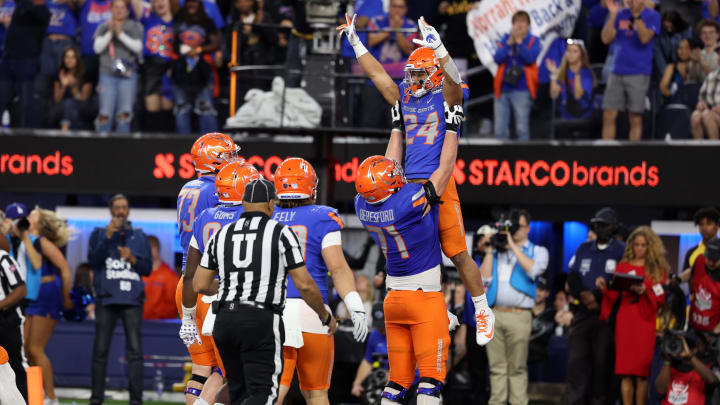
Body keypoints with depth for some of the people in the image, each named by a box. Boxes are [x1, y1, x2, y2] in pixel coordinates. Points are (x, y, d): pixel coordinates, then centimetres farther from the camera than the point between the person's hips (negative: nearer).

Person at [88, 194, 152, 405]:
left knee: (135, 350, -7)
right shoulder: (99, 234, 11)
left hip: (132, 300, 1)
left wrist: (132, 259, -6)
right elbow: (93, 260, -4)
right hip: (106, 298, -1)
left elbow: (148, 268, 13)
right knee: (100, 349, -2)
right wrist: (108, 237, -12)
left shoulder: (139, 236, 15)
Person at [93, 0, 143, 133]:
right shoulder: (104, 27, 13)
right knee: (105, 115, -9)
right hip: (108, 75, 1)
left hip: (127, 76, -1)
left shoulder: (135, 27, 9)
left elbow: (137, 47, -4)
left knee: (124, 114, -13)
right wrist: (110, 32, -8)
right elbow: (97, 47, 1)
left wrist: (121, 34, -11)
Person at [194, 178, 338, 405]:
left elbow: (200, 285, 12)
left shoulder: (221, 235, 12)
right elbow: (304, 285, -4)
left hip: (225, 319, 5)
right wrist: (326, 317, 12)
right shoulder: (280, 233, -1)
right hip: (261, 321, -5)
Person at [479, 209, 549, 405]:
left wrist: (513, 245, -7)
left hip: (519, 315, -3)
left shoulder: (537, 251, 11)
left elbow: (534, 269, -11)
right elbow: (483, 277, 9)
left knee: (517, 367, -4)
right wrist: (491, 249, 7)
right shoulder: (497, 252, 20)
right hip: (494, 314, 3)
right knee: (497, 366, 1)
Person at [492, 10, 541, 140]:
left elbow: (530, 58, -12)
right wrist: (509, 43, -12)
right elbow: (497, 58, -3)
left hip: (521, 90, -3)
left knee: (522, 128, -4)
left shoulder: (533, 41, 4)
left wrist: (519, 42, -13)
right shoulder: (505, 39, 9)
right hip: (503, 89, 3)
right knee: (500, 129, 2)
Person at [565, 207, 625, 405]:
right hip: (582, 312, 3)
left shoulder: (622, 251, 3)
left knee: (603, 363, -3)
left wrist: (597, 297, -14)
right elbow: (572, 277, 9)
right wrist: (584, 296, -8)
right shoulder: (584, 249, 16)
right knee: (576, 359, -5)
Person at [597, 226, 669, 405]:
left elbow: (661, 298, 3)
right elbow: (613, 296, 8)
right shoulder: (623, 266, 12)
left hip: (646, 321, -1)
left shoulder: (658, 269, 8)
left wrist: (645, 291, -14)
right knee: (626, 371, -4)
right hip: (625, 321, 1)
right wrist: (604, 288, -12)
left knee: (643, 372, -6)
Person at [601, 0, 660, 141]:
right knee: (608, 116, 0)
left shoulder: (652, 16, -1)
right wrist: (613, 15, -9)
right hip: (617, 73, 4)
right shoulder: (620, 15, 10)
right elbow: (606, 39, 0)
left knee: (636, 119, -1)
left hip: (639, 74, -4)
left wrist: (636, 15, -22)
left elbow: (645, 38, -16)